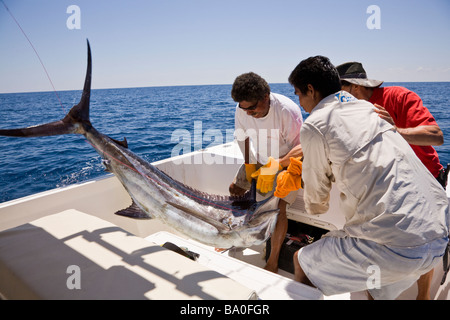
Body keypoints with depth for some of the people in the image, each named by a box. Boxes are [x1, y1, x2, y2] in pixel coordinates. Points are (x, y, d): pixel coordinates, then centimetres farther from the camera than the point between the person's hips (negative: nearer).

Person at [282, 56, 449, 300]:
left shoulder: (314, 125, -8)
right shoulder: (365, 106, 15)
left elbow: (316, 202, 3)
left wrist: (314, 207, 29)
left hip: (397, 245, -9)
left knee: (302, 262, 9)